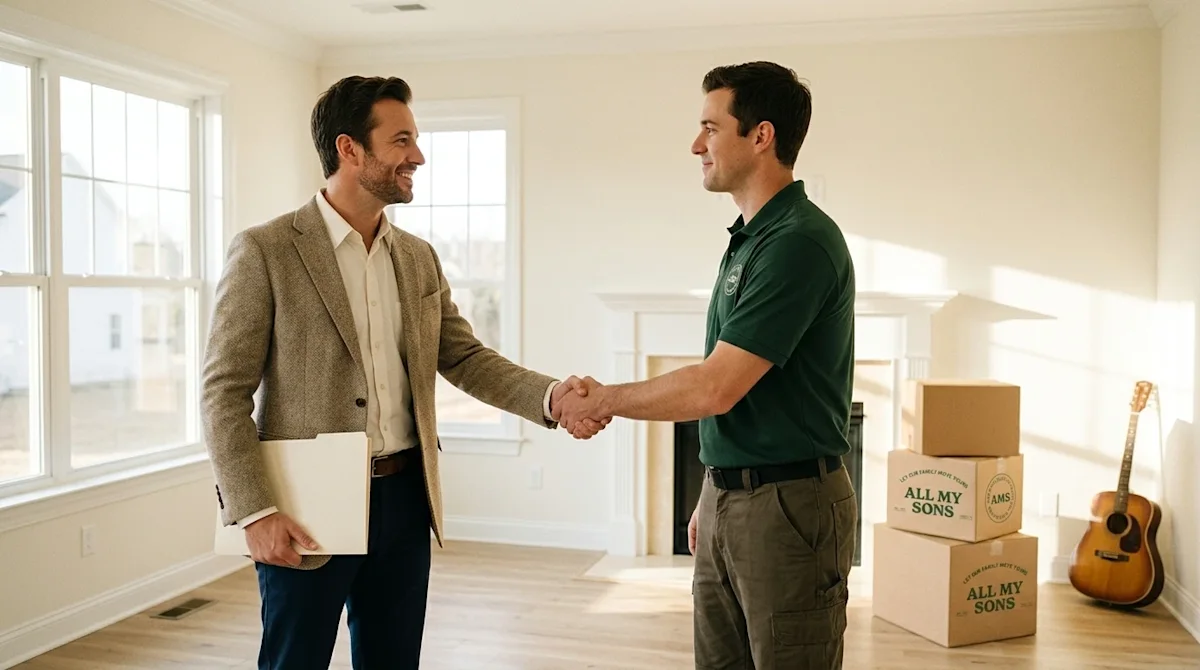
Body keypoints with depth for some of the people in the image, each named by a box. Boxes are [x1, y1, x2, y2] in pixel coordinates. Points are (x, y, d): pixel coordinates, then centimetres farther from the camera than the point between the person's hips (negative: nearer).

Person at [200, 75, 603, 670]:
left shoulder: (419, 258, 9)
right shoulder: (264, 250, -9)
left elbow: (466, 359, 7)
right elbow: (224, 390, -10)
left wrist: (550, 396, -10)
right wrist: (254, 511, -16)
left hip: (404, 501, 5)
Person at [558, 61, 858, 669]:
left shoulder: (801, 242, -19)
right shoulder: (748, 239, 12)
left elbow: (715, 389, -23)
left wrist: (601, 401, -10)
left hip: (790, 505, -9)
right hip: (728, 501, 9)